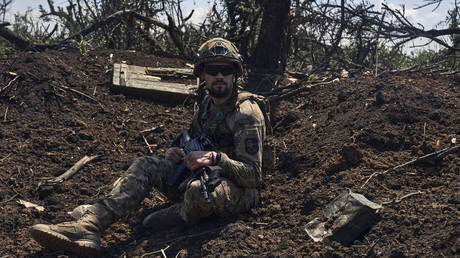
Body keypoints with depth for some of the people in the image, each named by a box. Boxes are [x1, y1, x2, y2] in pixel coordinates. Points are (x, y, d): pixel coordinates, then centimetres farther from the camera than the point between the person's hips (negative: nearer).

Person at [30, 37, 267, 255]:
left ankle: (178, 216, -5)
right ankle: (89, 225, -28)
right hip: (200, 176, 8)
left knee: (198, 191, -43)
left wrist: (216, 158, -31)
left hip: (239, 191, -8)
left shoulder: (247, 114, -16)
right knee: (146, 165, -12)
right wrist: (176, 153, -2)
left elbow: (253, 176, -19)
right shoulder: (207, 104, 9)